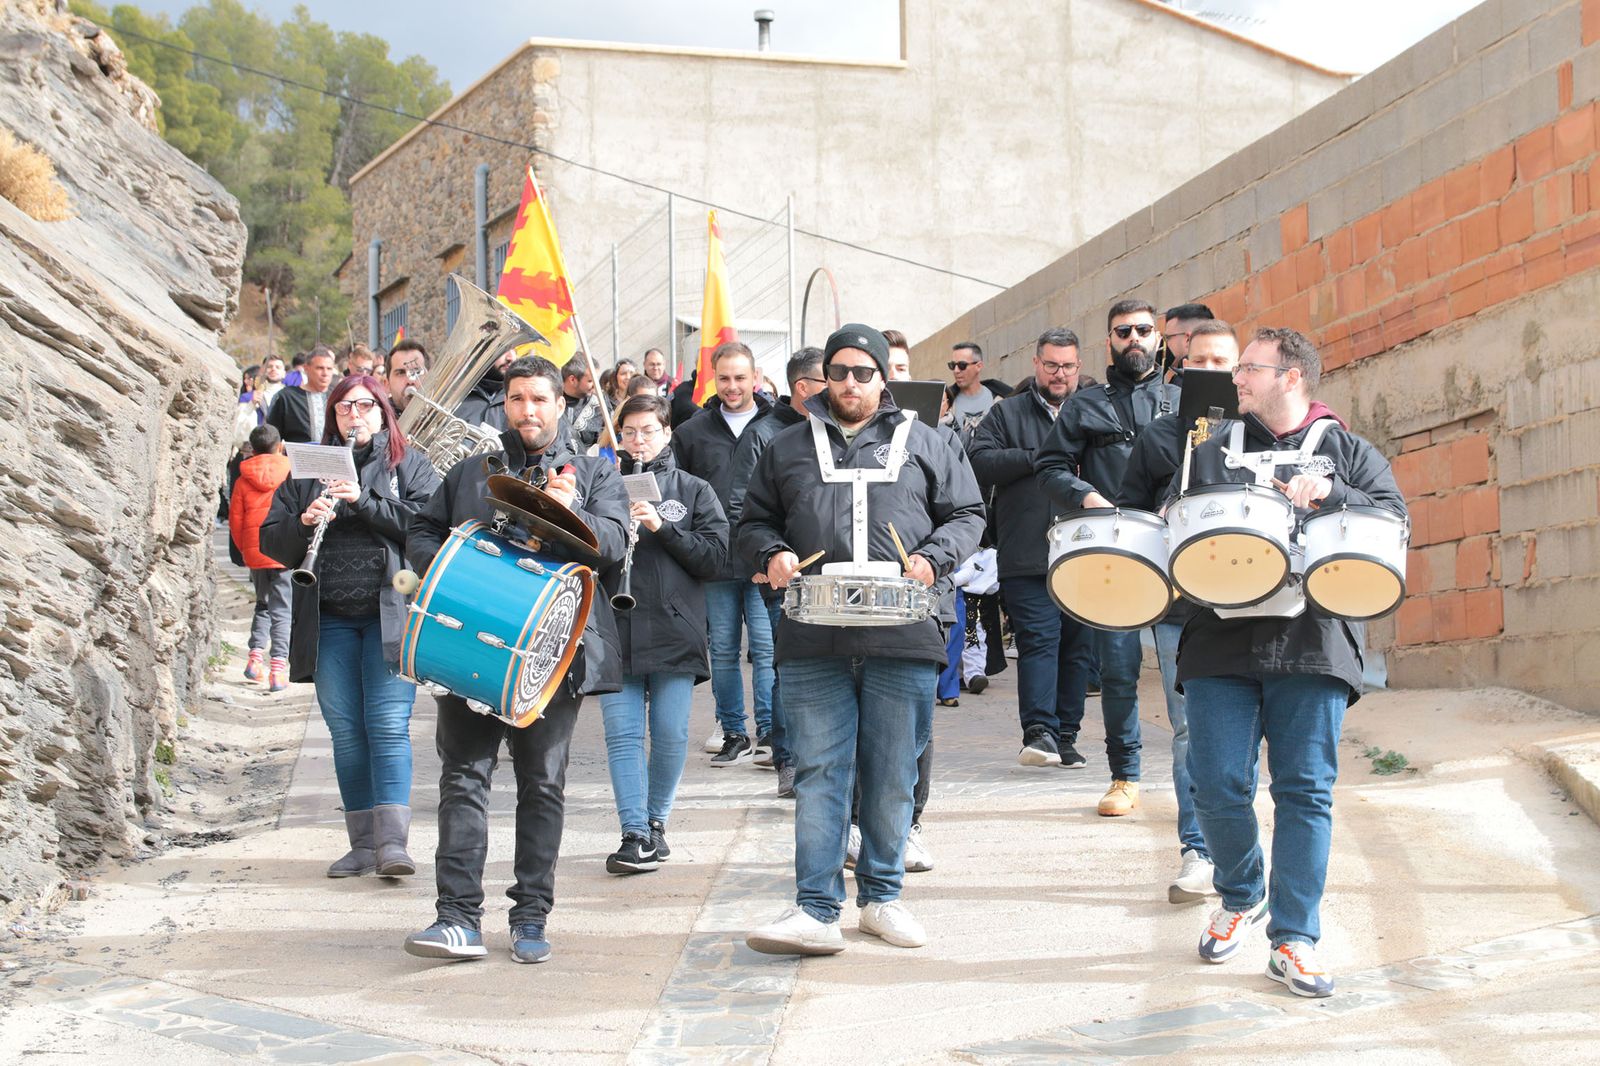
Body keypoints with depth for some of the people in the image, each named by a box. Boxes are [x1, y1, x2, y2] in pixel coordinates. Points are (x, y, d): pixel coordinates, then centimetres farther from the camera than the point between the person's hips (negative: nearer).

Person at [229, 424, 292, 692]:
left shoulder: (243, 480, 2)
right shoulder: (292, 473, -4)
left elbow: (235, 520, 4)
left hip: (255, 553, 3)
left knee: (263, 605, 20)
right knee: (282, 610, 0)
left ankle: (256, 654, 6)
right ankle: (278, 666, -8)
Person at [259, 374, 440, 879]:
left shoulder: (409, 464, 7)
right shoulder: (309, 470, 15)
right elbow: (272, 542, 10)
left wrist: (364, 501, -16)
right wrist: (304, 522, -11)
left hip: (390, 615, -3)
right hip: (330, 619, 3)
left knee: (389, 726, -10)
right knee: (346, 732, 4)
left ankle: (392, 842, -13)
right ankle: (363, 843, 11)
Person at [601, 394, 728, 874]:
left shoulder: (694, 491, 9)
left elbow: (714, 557, 1)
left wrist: (661, 527, -9)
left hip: (675, 630, 0)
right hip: (616, 629, 0)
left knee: (671, 734, 1)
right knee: (623, 734, -5)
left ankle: (655, 820, 20)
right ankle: (636, 835, -4)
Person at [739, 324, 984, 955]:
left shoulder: (922, 444, 13)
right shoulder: (789, 449, 15)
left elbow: (967, 514, 13)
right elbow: (753, 522, 19)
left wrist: (934, 558, -5)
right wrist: (772, 554, -2)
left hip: (902, 640, 0)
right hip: (814, 639, 0)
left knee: (892, 777, 6)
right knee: (818, 772, -4)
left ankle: (882, 897, 20)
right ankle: (816, 911, -4)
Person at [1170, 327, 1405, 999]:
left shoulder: (1347, 452, 13)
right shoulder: (1211, 453, 20)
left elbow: (1392, 514, -1)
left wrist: (1327, 493, -16)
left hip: (1311, 646, -2)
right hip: (1220, 644, 2)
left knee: (1306, 790, -5)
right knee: (1218, 787, -3)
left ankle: (1293, 940, -1)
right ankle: (1240, 898, 23)